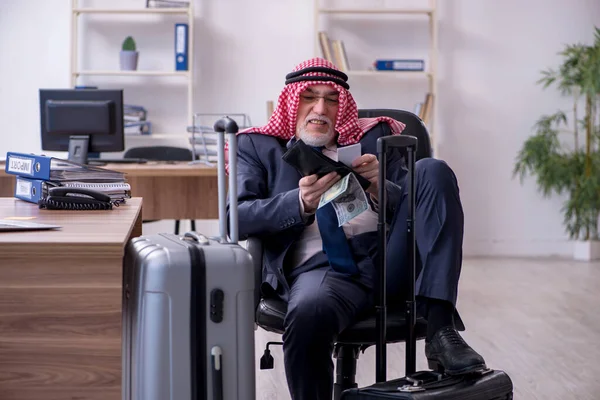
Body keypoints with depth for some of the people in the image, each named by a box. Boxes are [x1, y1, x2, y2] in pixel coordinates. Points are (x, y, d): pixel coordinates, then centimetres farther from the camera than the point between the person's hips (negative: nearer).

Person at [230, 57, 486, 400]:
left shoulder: (373, 136, 23)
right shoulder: (258, 147, 18)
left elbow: (416, 205, 15)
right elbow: (237, 217, 2)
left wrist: (380, 188, -9)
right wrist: (300, 203, -16)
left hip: (388, 254, 3)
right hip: (320, 265, -3)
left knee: (433, 171, -19)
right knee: (308, 315, -39)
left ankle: (440, 330, -25)